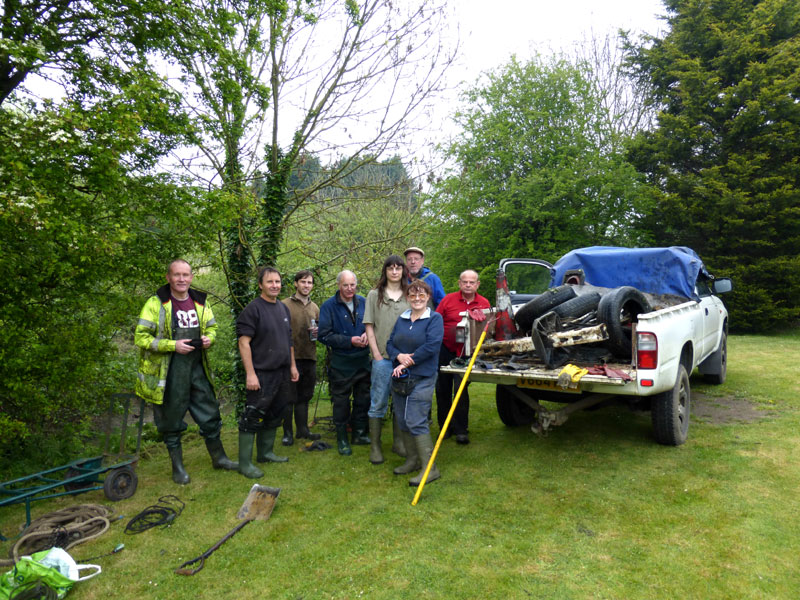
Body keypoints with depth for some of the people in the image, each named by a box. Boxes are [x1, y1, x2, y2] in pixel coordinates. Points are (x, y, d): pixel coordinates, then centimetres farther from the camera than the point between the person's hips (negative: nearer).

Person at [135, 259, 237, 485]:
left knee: (210, 415, 13)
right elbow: (141, 337, -11)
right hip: (169, 371, -4)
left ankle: (218, 457, 31)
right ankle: (178, 467, 26)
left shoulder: (200, 302, 7)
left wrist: (209, 338, -4)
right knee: (172, 421, 8)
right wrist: (173, 345, -20)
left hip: (197, 368, 5)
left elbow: (212, 327, 19)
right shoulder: (156, 303, -9)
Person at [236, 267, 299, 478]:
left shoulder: (284, 308, 13)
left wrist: (292, 365, 17)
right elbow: (244, 342, -15)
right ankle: (245, 463, 5)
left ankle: (266, 452, 29)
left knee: (274, 415, 16)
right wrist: (250, 373, -20)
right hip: (262, 374, -8)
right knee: (253, 417, -4)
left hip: (282, 373, 8)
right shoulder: (253, 309, -10)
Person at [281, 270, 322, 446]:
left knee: (304, 396, 14)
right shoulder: (285, 305, -3)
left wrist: (318, 332, 0)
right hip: (291, 357, -5)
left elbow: (321, 328, 24)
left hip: (309, 358, 5)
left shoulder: (315, 308, 15)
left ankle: (303, 429, 25)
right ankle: (287, 433, 11)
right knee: (289, 397, 1)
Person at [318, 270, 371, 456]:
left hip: (363, 360, 4)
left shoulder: (363, 302, 4)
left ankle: (359, 434, 30)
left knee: (363, 398, 14)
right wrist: (350, 341, -18)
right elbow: (325, 335, -12)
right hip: (341, 362, -4)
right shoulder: (329, 306, -9)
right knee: (341, 402, 5)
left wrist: (367, 334, -8)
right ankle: (342, 439, 19)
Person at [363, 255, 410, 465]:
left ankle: (398, 441, 25)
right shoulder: (374, 295, 4)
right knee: (378, 402, 3)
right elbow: (369, 326, 2)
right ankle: (375, 446, 13)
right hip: (382, 357, -2)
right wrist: (377, 354, -6)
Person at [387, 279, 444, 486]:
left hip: (422, 378, -6)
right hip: (399, 378, 7)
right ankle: (412, 460, 28)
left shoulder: (435, 318, -4)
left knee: (416, 422, -11)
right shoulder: (401, 319, 13)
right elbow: (390, 344, 10)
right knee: (404, 422, 13)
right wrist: (399, 356, -12)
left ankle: (430, 468, -3)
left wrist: (408, 362, -14)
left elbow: (431, 346, -16)